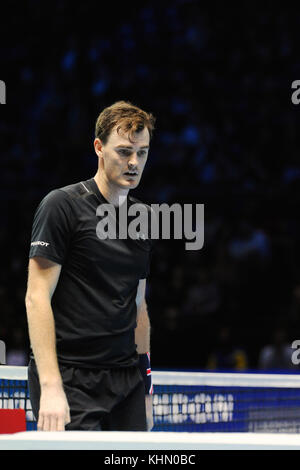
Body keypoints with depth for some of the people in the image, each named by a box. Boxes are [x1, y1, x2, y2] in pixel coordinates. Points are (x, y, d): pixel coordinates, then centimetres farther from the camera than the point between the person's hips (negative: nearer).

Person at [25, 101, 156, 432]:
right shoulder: (62, 205, -6)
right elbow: (37, 297, -11)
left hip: (126, 380, 6)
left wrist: (145, 385, 18)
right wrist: (50, 386, -19)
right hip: (70, 381, -6)